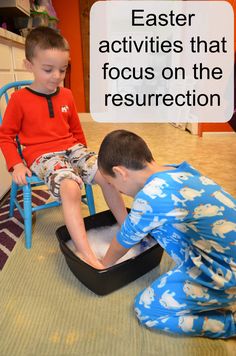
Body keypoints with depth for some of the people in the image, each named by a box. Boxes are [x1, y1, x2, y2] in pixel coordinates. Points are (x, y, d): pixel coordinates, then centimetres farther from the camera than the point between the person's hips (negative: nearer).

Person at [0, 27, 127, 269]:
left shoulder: (66, 95, 10)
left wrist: (83, 153, 19)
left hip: (72, 148, 5)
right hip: (43, 155, -4)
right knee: (70, 188, -34)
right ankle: (85, 254, -30)